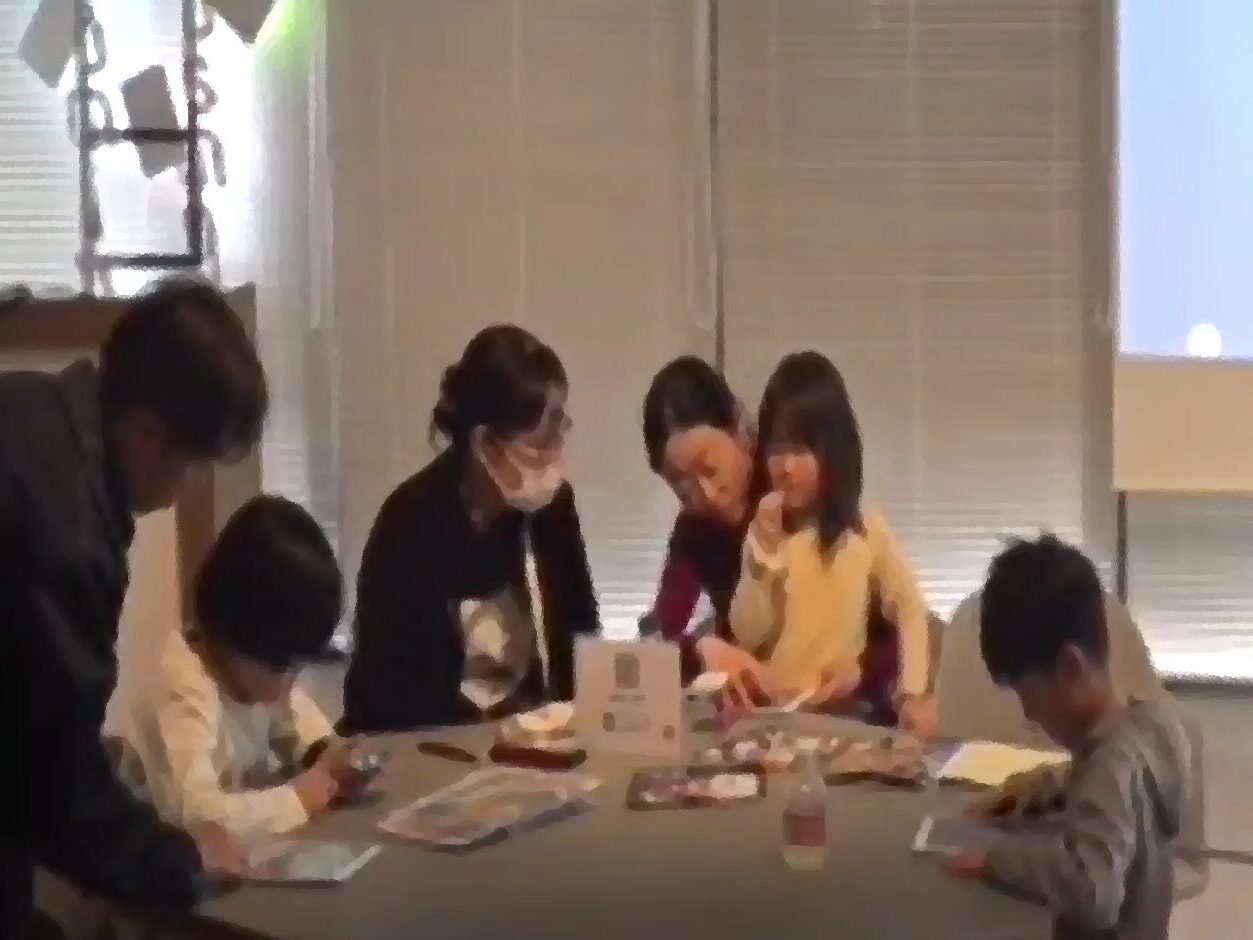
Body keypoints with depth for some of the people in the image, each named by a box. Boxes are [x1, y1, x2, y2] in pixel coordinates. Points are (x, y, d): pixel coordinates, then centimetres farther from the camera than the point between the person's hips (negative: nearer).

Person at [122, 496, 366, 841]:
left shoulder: (260, 662, -5)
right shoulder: (187, 692, -25)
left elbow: (291, 703, 15)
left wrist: (329, 752, -4)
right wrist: (314, 792, -25)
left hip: (244, 844, 7)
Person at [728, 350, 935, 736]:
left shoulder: (864, 527, 0)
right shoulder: (763, 530, 3)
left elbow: (910, 609, 9)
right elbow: (746, 636, -3)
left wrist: (912, 693, -3)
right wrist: (764, 550, -13)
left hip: (844, 712, 0)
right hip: (766, 711, 0)